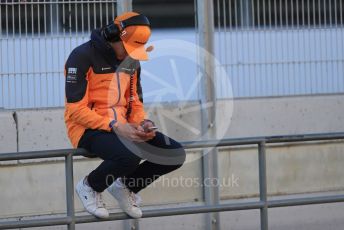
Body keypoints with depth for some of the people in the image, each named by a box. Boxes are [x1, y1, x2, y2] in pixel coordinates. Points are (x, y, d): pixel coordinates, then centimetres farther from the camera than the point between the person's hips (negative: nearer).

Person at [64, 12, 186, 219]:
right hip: (88, 130, -7)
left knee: (175, 154, -10)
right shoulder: (83, 57, -12)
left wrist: (143, 123, -7)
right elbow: (76, 110, -17)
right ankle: (90, 186, -5)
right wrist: (114, 125, -26)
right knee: (131, 154, -37)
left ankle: (126, 186, 14)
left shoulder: (132, 61, 12)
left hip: (122, 128, 7)